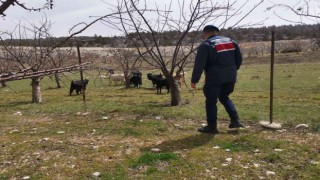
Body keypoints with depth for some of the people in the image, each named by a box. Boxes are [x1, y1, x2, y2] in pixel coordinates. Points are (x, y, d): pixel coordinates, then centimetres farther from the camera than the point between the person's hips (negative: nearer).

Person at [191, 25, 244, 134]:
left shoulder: (206, 45, -7)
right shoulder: (231, 42, 12)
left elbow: (199, 65, -12)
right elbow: (239, 59, 15)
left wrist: (194, 80, -7)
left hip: (214, 78, -6)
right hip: (230, 77, 6)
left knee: (211, 101, 6)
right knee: (224, 97, 23)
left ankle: (211, 126, 9)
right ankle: (235, 120, 18)